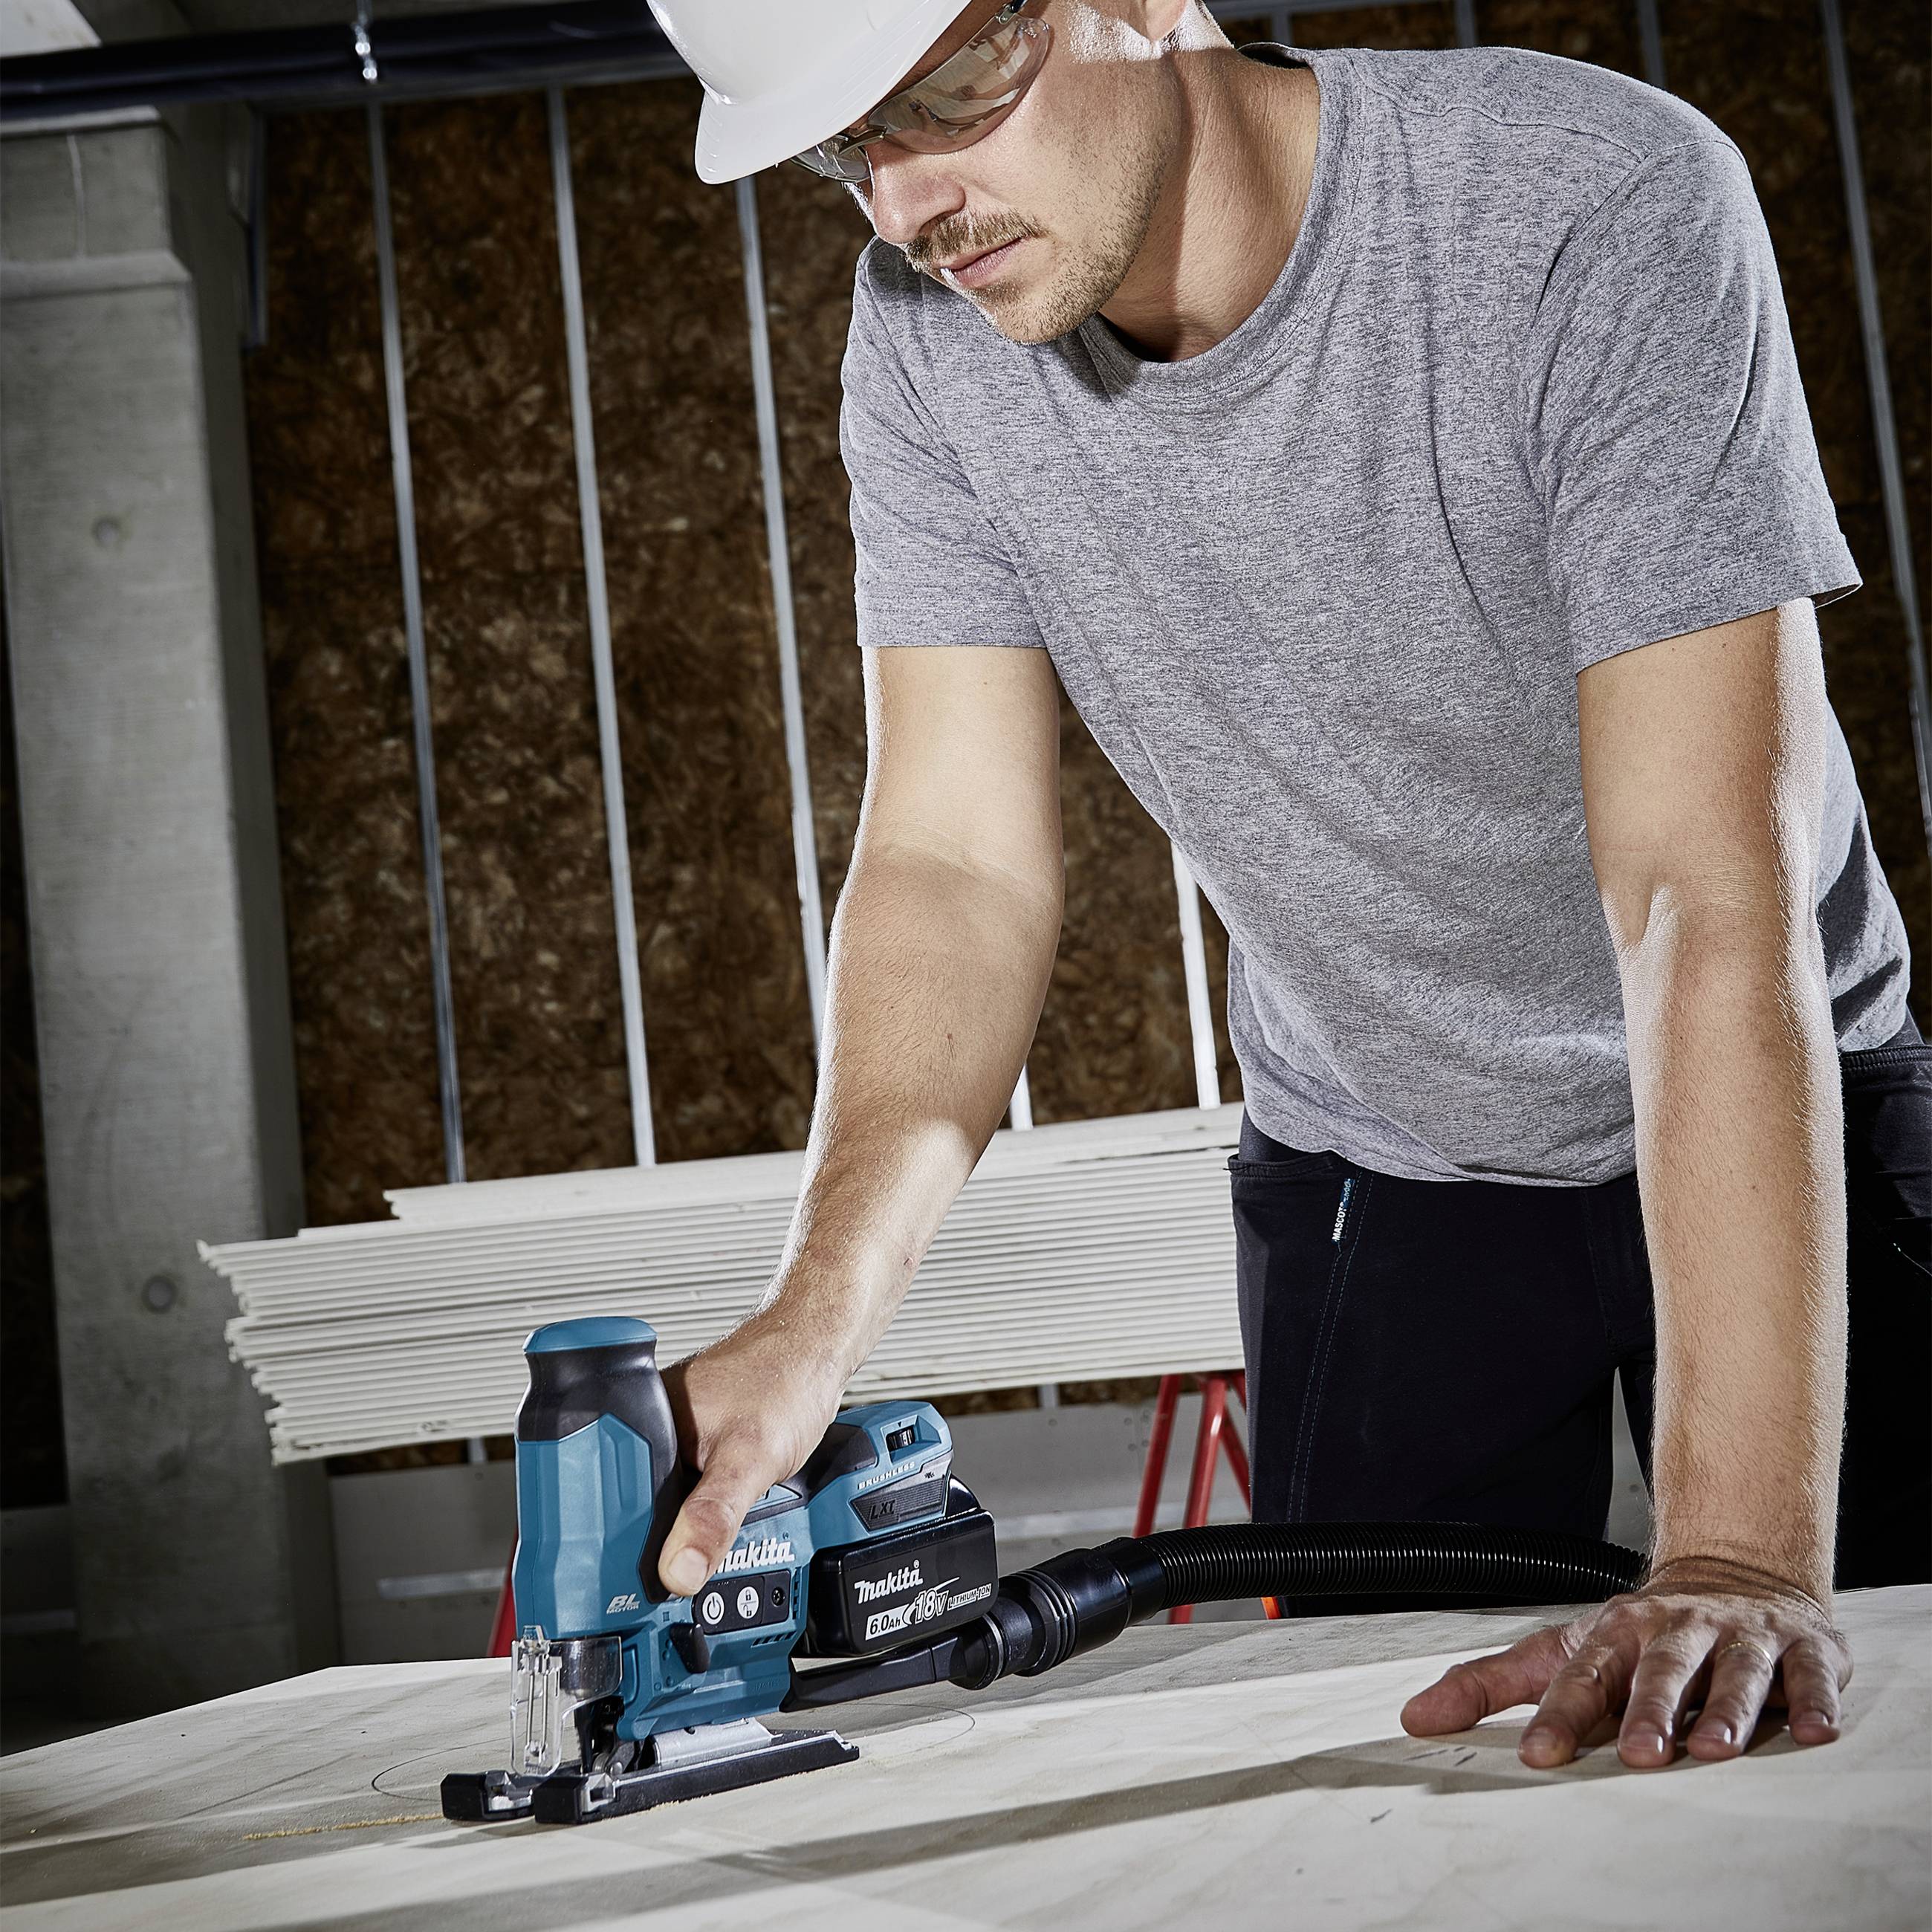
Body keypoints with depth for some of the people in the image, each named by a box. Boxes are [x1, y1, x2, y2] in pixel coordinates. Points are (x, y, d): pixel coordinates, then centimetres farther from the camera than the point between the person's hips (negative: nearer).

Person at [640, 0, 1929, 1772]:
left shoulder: (1603, 212, -29)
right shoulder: (929, 334, -14)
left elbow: (1708, 894, -35)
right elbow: (960, 858, -15)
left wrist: (1743, 1553, -41)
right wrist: (819, 1313, -32)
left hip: (1778, 1125, -2)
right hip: (1373, 1175, 3)